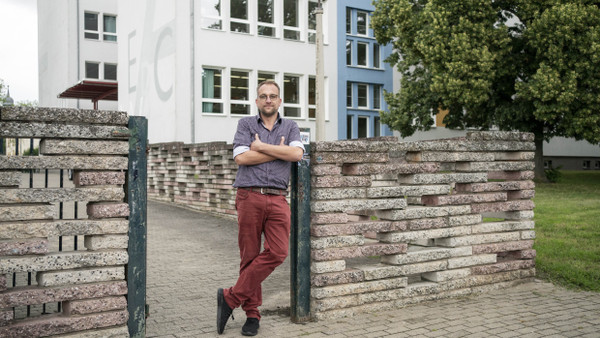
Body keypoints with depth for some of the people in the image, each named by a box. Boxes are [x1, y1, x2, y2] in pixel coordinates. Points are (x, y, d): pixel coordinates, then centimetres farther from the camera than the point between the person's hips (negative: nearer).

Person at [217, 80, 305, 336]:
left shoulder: (290, 127, 15)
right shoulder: (246, 124, 11)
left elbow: (297, 154, -5)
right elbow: (241, 157, -5)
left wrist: (261, 146, -4)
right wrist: (279, 152, -2)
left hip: (278, 199, 2)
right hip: (249, 197, -1)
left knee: (278, 252, -13)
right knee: (249, 256, 1)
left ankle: (231, 297, -1)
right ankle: (252, 314, 14)